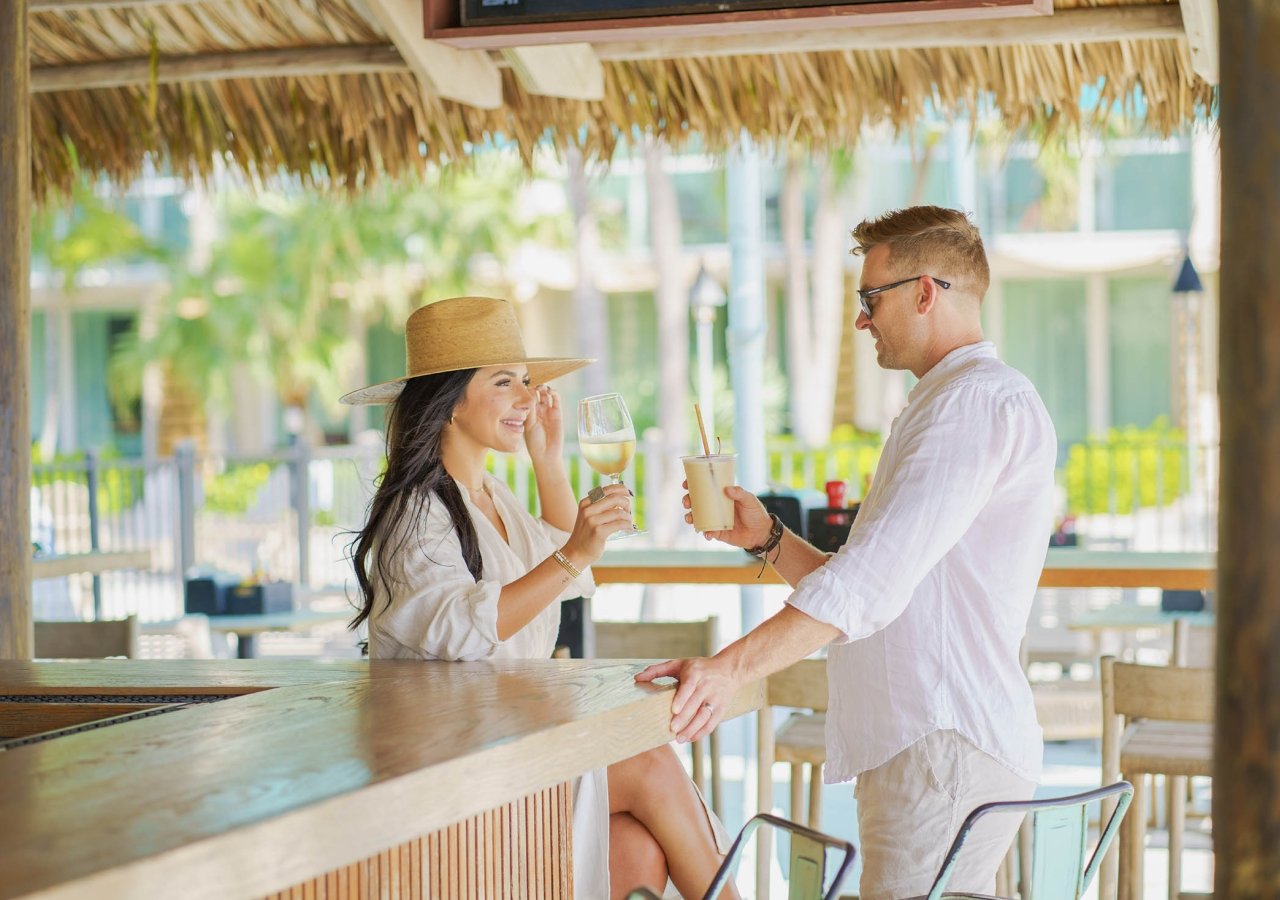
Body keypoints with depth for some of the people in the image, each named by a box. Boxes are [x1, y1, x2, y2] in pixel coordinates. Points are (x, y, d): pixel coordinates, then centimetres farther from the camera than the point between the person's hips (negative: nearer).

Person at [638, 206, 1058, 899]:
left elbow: (874, 577, -22)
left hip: (948, 745, -10)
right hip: (917, 744, 10)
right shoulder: (944, 406, 25)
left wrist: (732, 666, -26)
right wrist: (767, 539, 12)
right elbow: (866, 587, 24)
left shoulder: (983, 402, -11)